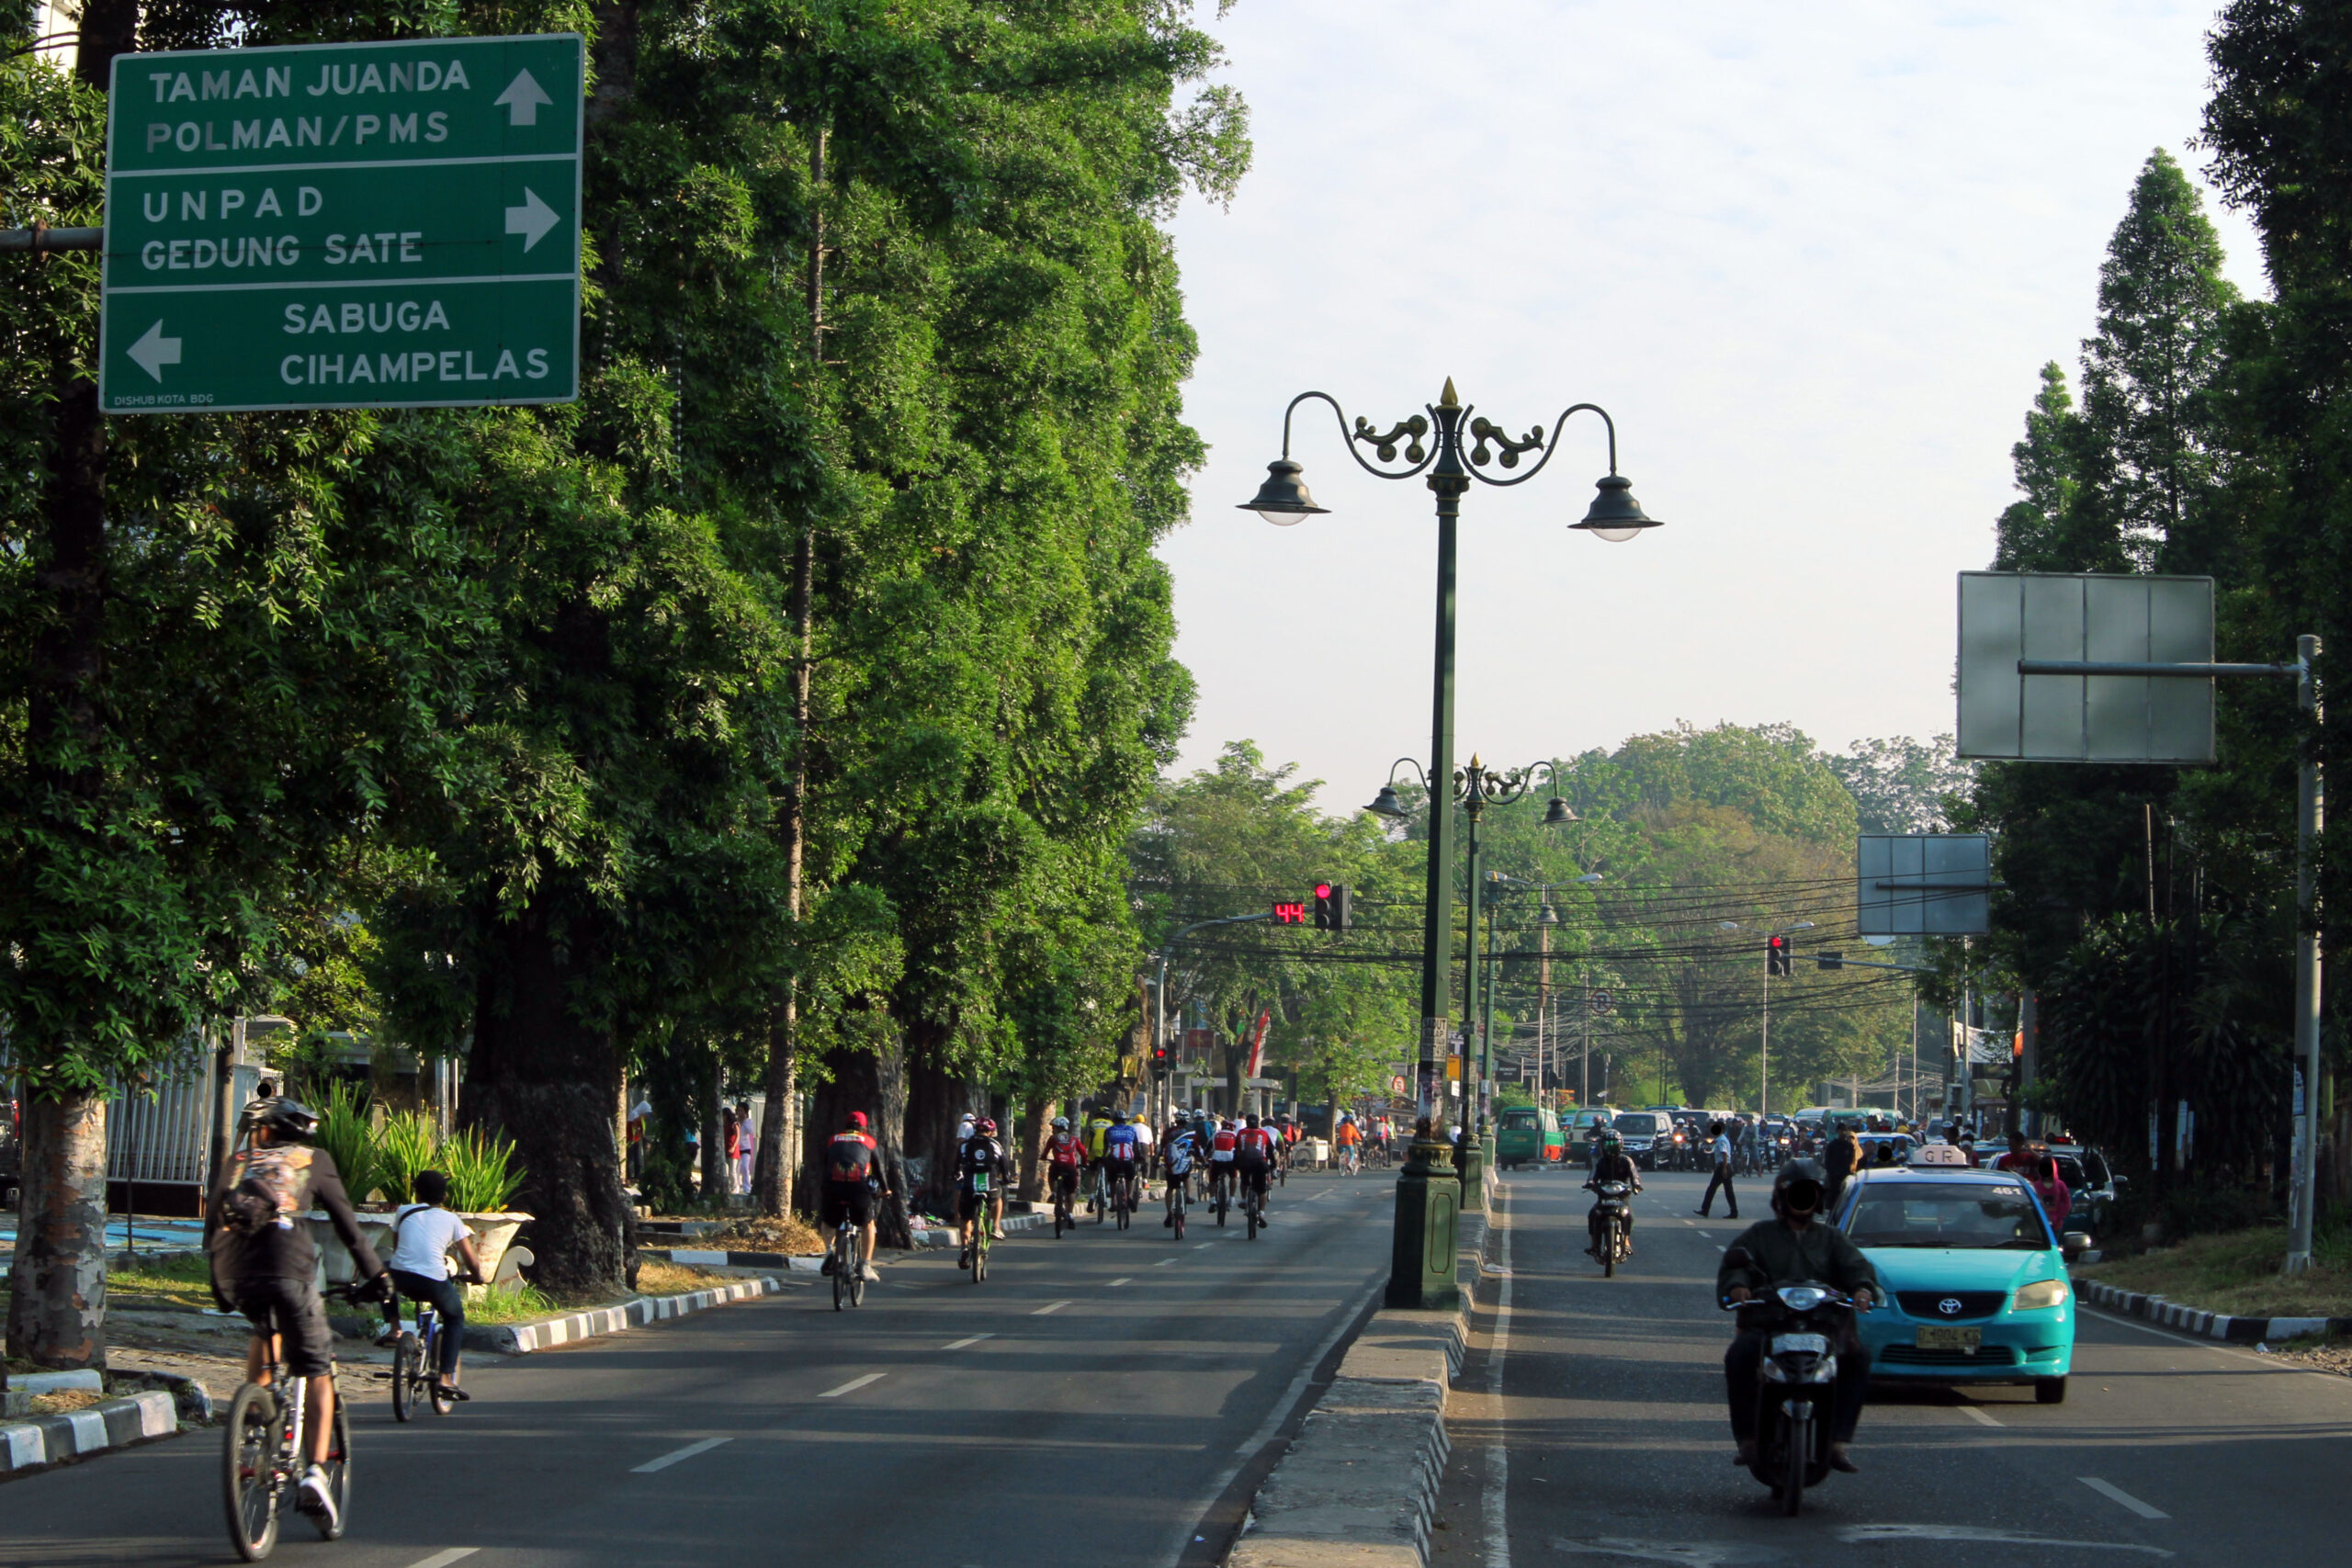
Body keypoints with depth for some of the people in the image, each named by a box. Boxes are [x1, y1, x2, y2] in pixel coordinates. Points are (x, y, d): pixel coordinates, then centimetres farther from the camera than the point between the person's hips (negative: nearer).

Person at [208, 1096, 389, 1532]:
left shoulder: (235, 1164, 27)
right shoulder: (312, 1160, 20)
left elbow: (212, 1225, 27)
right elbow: (347, 1223, 19)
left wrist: (219, 1289, 34)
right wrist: (374, 1275, 26)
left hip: (234, 1275, 3)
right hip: (287, 1267, -3)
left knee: (264, 1332, 36)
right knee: (317, 1372, 4)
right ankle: (315, 1472, -12)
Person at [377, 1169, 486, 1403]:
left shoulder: (403, 1212, 19)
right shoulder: (451, 1220, 14)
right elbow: (472, 1260, 14)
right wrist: (476, 1277, 35)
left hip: (401, 1278, 1)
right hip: (434, 1282, -1)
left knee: (386, 1271, 37)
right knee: (455, 1318, 25)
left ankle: (393, 1327, 21)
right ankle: (446, 1378, 12)